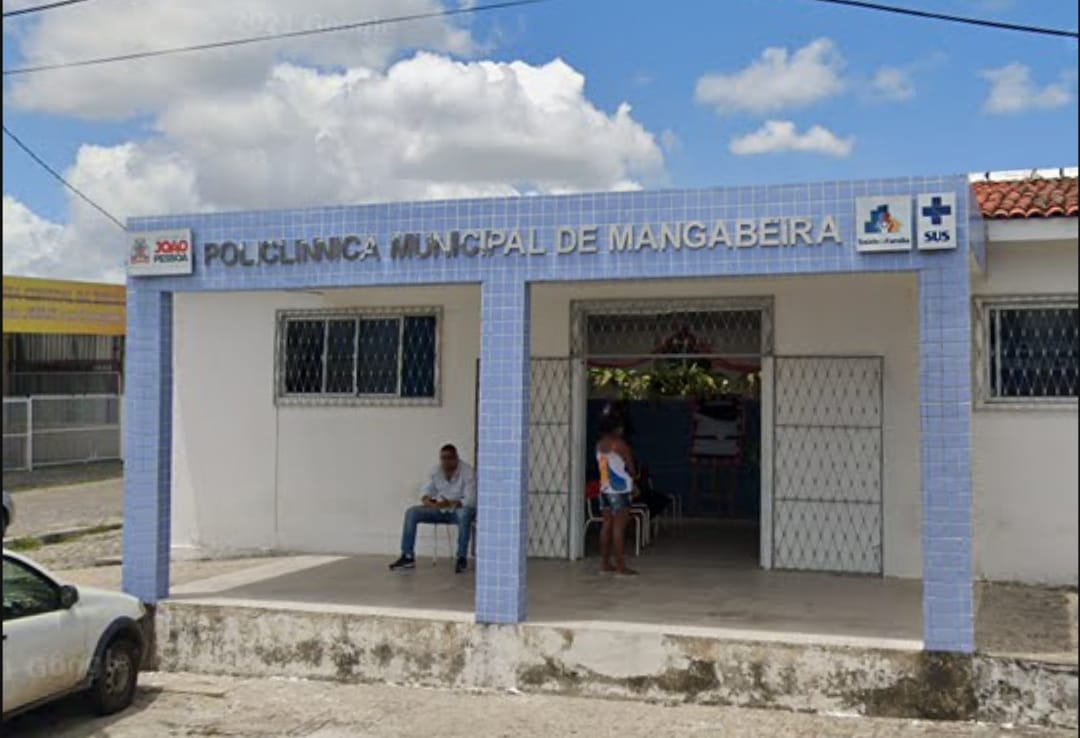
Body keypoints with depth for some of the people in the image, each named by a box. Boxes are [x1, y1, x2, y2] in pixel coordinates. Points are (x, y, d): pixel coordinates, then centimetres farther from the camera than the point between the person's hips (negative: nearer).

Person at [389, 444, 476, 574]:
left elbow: (470, 500, -24)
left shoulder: (467, 472, -17)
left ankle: (462, 558, -33)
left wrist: (450, 504, -39)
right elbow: (425, 491, 1)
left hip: (459, 510, -5)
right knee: (411, 513, -15)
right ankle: (408, 556, -13)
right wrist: (427, 501, -24)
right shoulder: (436, 471, -1)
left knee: (464, 513, -41)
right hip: (440, 510, 5)